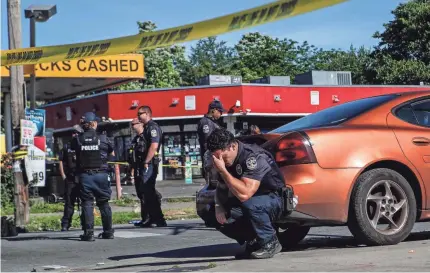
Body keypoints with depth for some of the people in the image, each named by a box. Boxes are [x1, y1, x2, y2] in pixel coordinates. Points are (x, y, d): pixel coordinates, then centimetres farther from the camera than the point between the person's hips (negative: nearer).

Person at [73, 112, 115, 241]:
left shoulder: (78, 139, -1)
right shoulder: (103, 138, -1)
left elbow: (76, 155, 7)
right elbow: (112, 154, 14)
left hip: (85, 175, 0)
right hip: (101, 174, 0)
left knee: (87, 203, 1)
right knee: (104, 203, 11)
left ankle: (88, 233, -6)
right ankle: (108, 231, 16)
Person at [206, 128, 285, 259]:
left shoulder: (254, 157, -28)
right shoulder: (226, 160, -3)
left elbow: (245, 194, -38)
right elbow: (221, 188, 10)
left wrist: (223, 171, -36)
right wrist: (219, 207, -11)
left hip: (273, 200, -7)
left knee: (249, 204, -38)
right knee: (220, 217, -16)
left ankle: (270, 243, -15)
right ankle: (253, 242, 5)